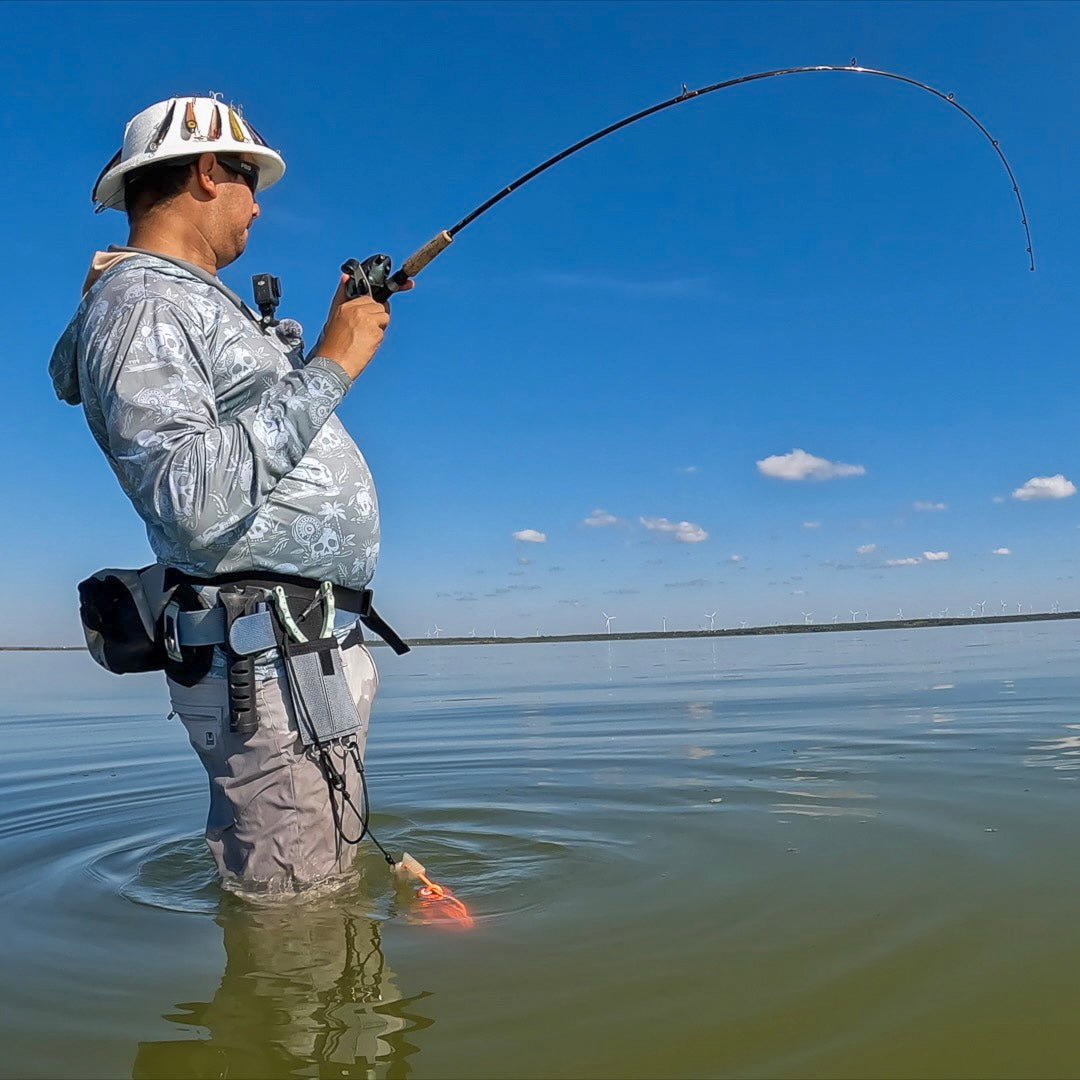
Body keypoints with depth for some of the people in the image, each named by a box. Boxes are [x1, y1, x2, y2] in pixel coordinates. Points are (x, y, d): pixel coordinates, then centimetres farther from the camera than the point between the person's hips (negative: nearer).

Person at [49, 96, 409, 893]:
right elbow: (192, 502, -24)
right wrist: (330, 364, -17)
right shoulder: (136, 303, -9)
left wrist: (343, 325, 24)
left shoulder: (204, 304, 22)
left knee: (334, 879, 13)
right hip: (267, 652, -10)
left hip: (316, 641, 10)